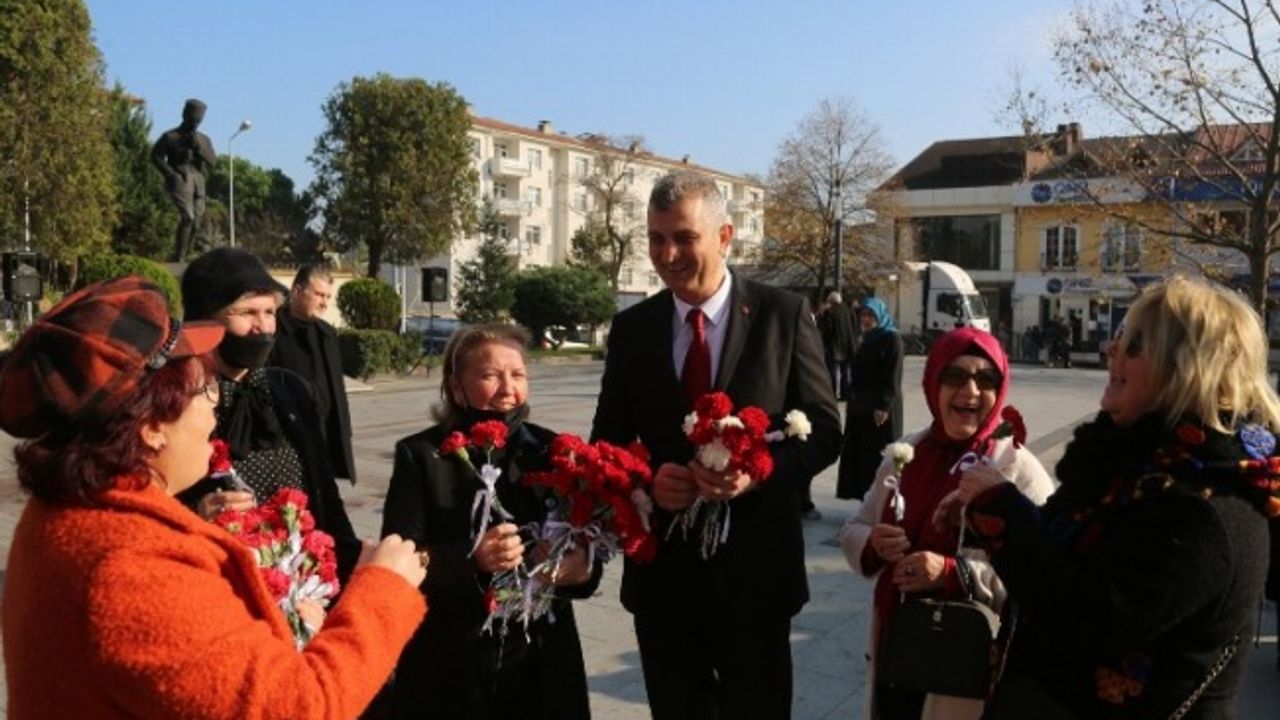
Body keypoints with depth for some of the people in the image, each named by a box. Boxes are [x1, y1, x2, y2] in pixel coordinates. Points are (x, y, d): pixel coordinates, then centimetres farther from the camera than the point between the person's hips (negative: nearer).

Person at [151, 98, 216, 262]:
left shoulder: (204, 140, 17)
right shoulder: (170, 137, 4)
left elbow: (213, 162, 7)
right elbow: (156, 156, 2)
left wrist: (199, 147, -8)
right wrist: (171, 173, -10)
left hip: (198, 182, 5)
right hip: (180, 181, -5)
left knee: (196, 223, 2)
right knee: (187, 218, -20)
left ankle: (184, 257, 13)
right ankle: (179, 259, -17)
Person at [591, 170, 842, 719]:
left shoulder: (784, 314, -5)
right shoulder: (631, 328, 3)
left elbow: (823, 430, -4)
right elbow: (607, 441, 6)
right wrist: (647, 478, -15)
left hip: (755, 566, -2)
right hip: (661, 568, 2)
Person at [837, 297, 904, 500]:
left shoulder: (892, 338, -9)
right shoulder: (867, 339, 15)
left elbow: (893, 377, -16)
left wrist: (884, 406, -21)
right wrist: (852, 400, 16)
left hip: (881, 408, -8)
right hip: (861, 406, 8)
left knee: (879, 453, -5)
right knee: (860, 451, 8)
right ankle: (865, 492, 15)